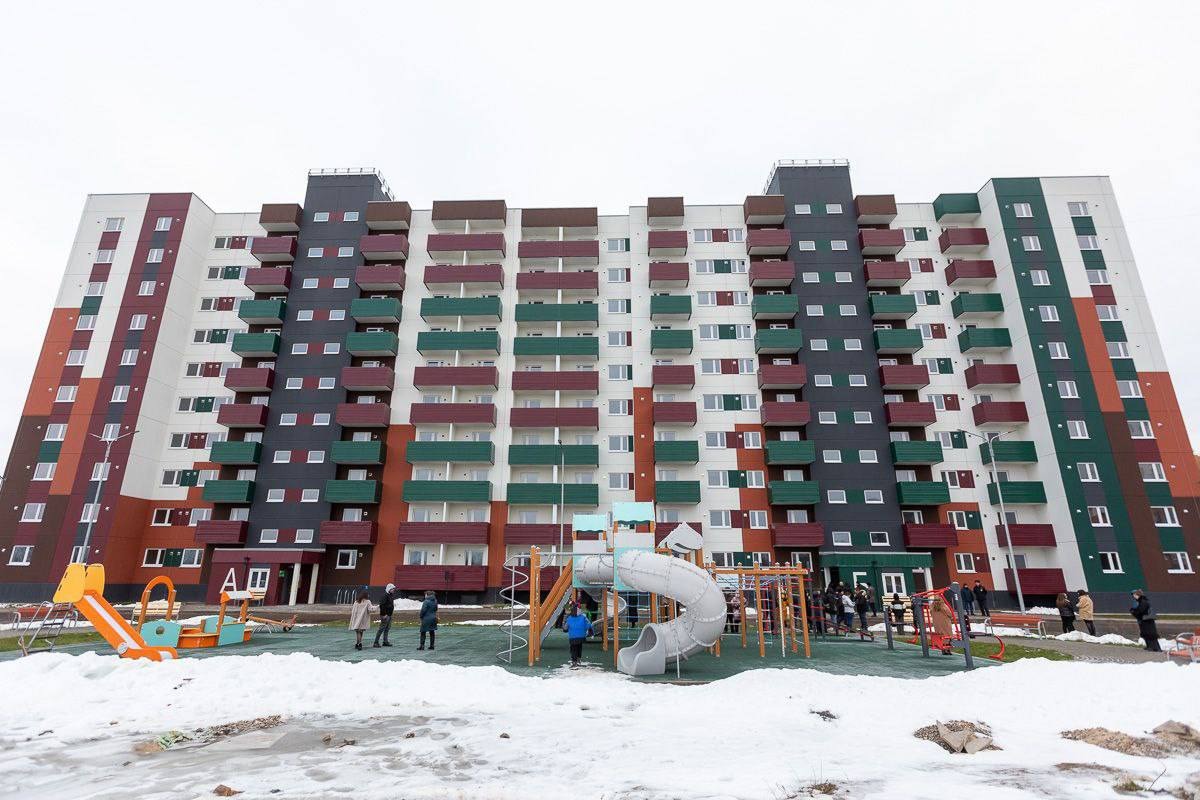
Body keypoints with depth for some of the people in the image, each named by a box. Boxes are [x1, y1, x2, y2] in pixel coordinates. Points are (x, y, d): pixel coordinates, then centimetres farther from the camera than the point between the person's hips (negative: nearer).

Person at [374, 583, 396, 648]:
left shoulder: (391, 595, 14)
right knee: (382, 628, -6)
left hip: (389, 615, 10)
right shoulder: (385, 596, -16)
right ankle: (376, 642, 1)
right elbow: (382, 605, -22)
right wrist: (384, 614, -22)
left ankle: (385, 641, 20)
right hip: (385, 615, -10)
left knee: (387, 629, 13)